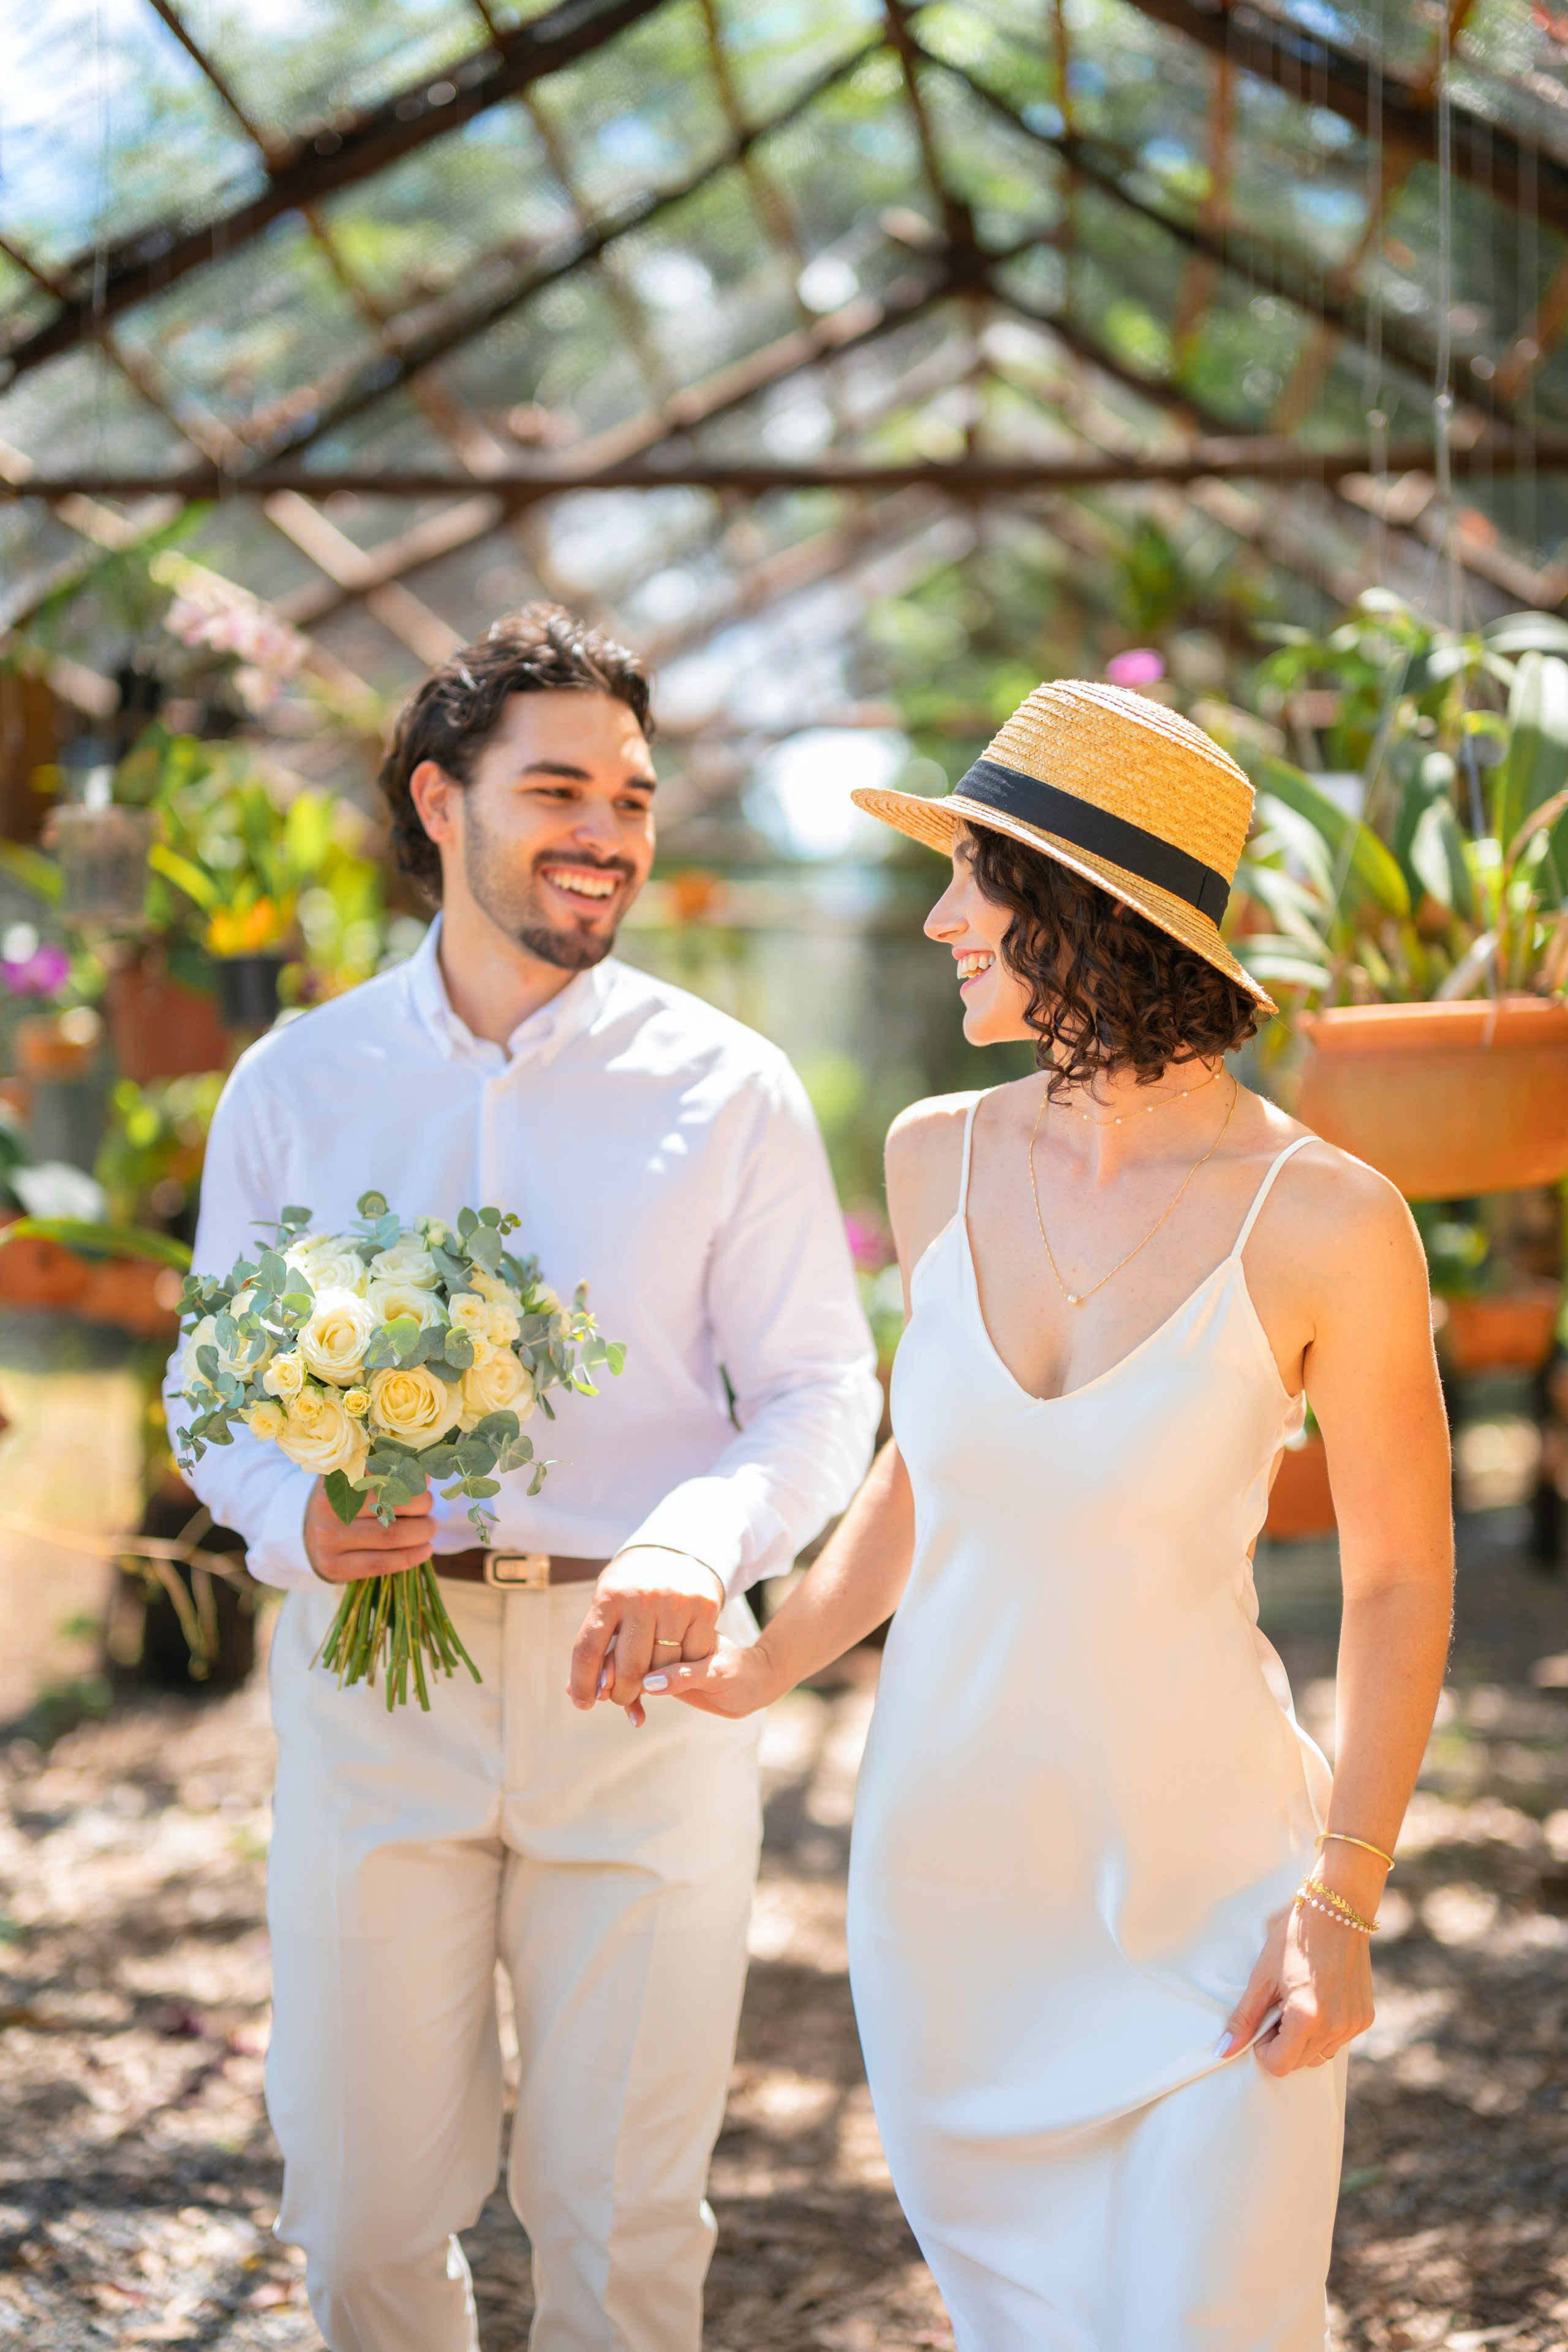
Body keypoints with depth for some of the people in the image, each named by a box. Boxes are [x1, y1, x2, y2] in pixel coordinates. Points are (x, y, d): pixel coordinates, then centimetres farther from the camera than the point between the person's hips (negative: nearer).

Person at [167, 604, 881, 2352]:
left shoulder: (727, 1092, 2)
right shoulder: (295, 1083, 6)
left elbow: (821, 1389, 2)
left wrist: (698, 1545, -19)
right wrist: (291, 1514, -13)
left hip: (638, 1678, -1)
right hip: (369, 1666, 1)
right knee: (361, 2208, 7)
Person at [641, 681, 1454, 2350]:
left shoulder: (1322, 1218, -17)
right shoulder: (941, 1159, -3)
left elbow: (1399, 1575, -7)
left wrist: (1343, 1901, -12)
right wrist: (768, 1666, 7)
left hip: (1206, 1895, -4)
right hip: (946, 1878, 4)